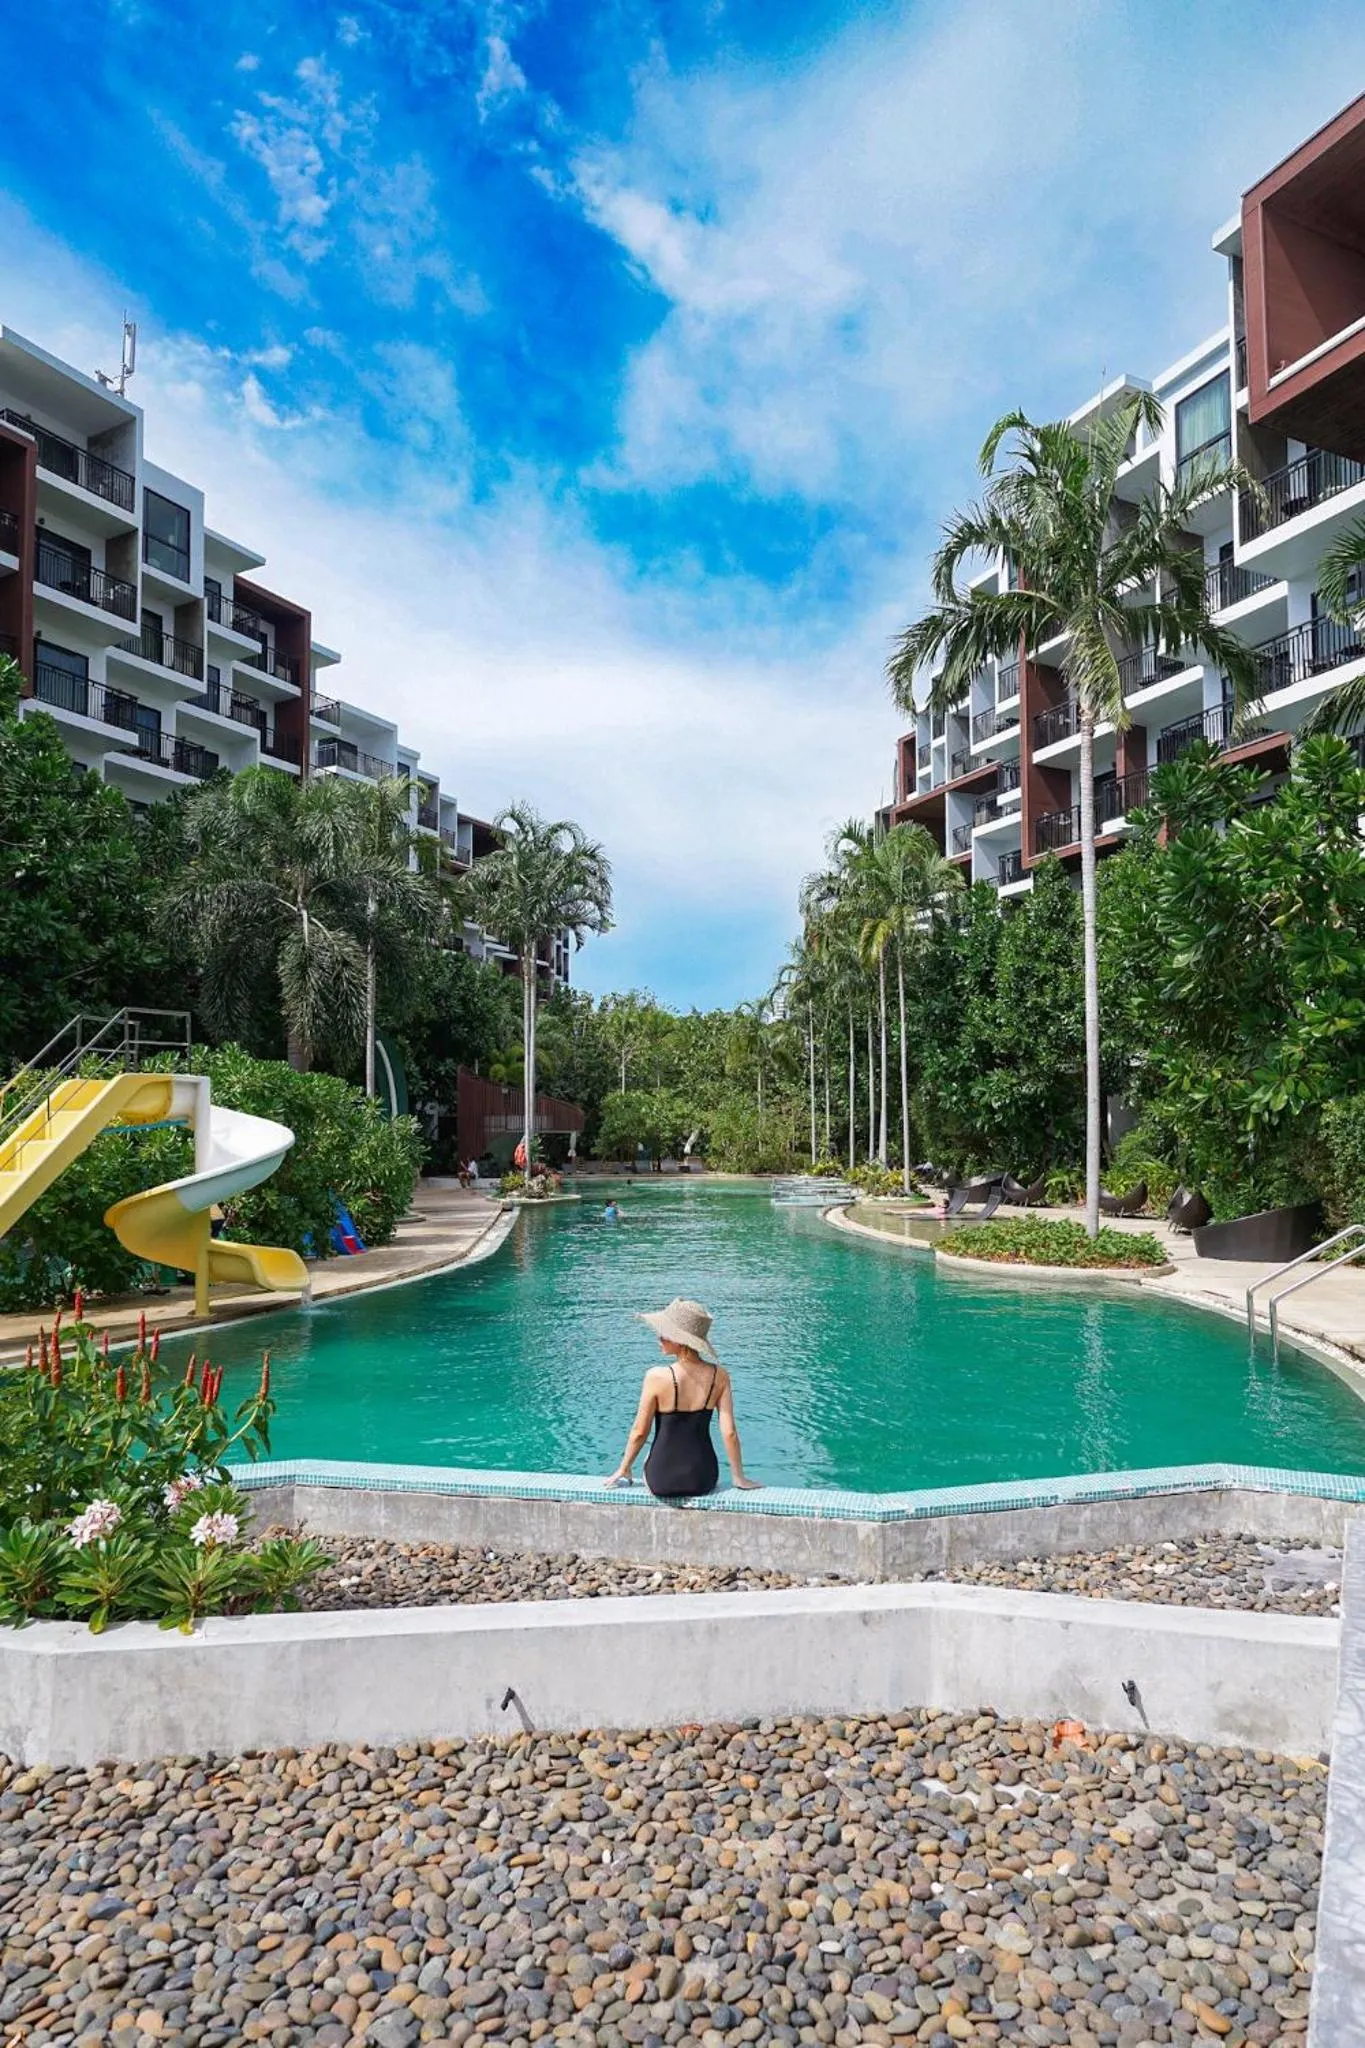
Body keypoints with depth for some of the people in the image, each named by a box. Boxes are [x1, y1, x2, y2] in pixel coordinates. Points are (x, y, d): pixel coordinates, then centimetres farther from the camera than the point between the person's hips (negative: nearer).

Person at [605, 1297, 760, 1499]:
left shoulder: (657, 1377, -20)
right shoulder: (719, 1376, -12)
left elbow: (639, 1431, -10)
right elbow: (729, 1433, -9)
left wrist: (623, 1469, 6)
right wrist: (739, 1477, 5)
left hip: (662, 1482, -2)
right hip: (703, 1481, 2)